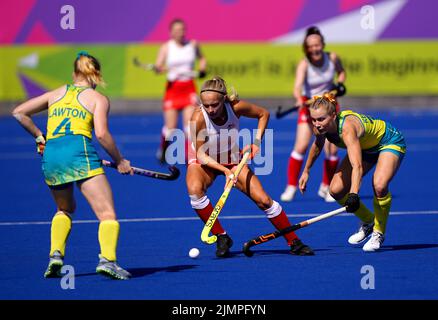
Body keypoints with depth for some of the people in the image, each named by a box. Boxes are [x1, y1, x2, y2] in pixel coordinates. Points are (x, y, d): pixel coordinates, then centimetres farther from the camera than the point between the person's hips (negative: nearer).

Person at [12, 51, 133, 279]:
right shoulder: (98, 99, 12)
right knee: (107, 214, -7)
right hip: (80, 151, -5)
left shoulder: (56, 94, 24)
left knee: (65, 209, 29)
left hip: (50, 156, 5)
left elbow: (19, 112, 24)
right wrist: (119, 161, 7)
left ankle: (55, 255, 10)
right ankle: (107, 259, -29)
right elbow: (101, 133, -4)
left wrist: (39, 137, 32)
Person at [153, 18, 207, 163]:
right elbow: (158, 67, -13)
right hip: (172, 88, -1)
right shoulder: (166, 47, -3)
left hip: (189, 88, 1)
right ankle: (163, 150, 25)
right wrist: (159, 68, -36)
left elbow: (202, 58, 24)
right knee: (170, 127, -3)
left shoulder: (193, 45, 4)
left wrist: (202, 69, 6)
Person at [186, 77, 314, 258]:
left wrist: (257, 142, -12)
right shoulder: (198, 118, -30)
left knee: (263, 200, -8)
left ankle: (294, 243, 8)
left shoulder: (235, 107, -23)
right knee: (195, 190, -34)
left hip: (232, 160, 2)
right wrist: (224, 170, -37)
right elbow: (200, 155, -24)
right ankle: (221, 237, -19)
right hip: (204, 162, -2)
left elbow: (263, 114, -3)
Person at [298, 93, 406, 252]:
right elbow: (317, 146, 6)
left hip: (389, 142, -8)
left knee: (379, 186, -33)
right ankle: (368, 222, 21)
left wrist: (354, 194, -66)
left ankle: (379, 232, -8)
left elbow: (357, 166, -53)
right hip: (365, 147, 8)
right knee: (336, 191, -4)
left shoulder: (347, 128, -42)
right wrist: (306, 171, 15)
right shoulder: (320, 127, -20)